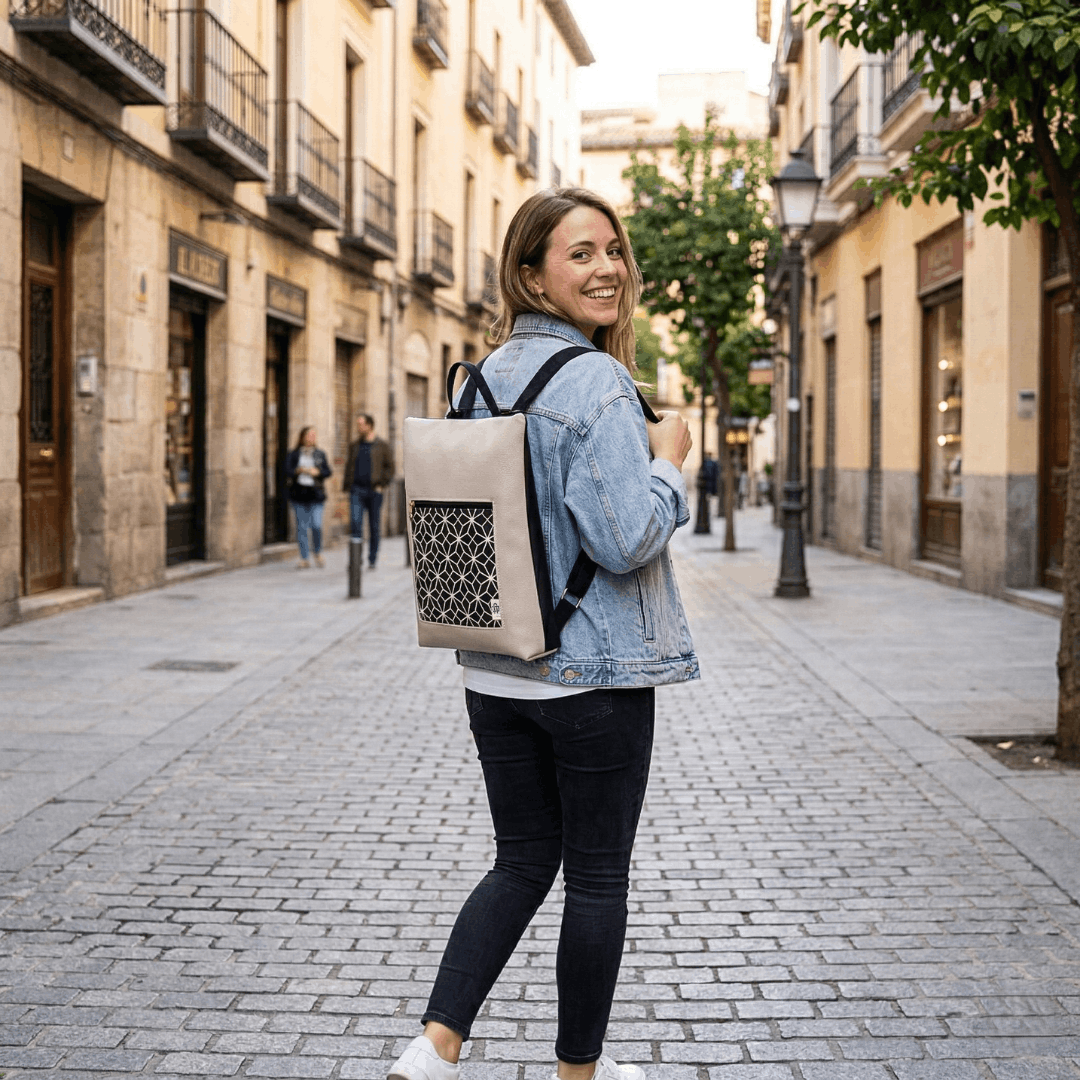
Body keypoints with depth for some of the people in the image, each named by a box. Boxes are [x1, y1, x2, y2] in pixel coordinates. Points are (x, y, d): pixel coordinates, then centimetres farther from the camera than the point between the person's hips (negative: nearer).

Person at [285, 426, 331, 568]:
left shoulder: (319, 454, 10)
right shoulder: (293, 454, 7)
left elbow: (328, 471, 6)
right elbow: (287, 470, -1)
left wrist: (317, 472, -11)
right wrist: (298, 470, -17)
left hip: (315, 493, 0)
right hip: (299, 494, 0)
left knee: (316, 525, -10)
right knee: (301, 526, 1)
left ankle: (317, 551, 16)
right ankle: (304, 559, 8)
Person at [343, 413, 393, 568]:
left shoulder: (381, 445, 3)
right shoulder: (355, 446, 14)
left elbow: (390, 466, 3)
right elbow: (349, 468, 19)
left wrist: (381, 485, -6)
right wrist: (346, 486, 8)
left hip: (374, 491, -2)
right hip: (357, 490, 2)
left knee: (374, 526, 5)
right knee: (355, 523, -12)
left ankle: (372, 559, 17)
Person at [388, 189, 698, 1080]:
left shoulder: (484, 380, 9)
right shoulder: (596, 381, -16)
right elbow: (625, 538, -22)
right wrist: (668, 456, -8)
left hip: (495, 671, 7)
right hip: (595, 674, -7)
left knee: (523, 863, 17)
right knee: (598, 877, 9)